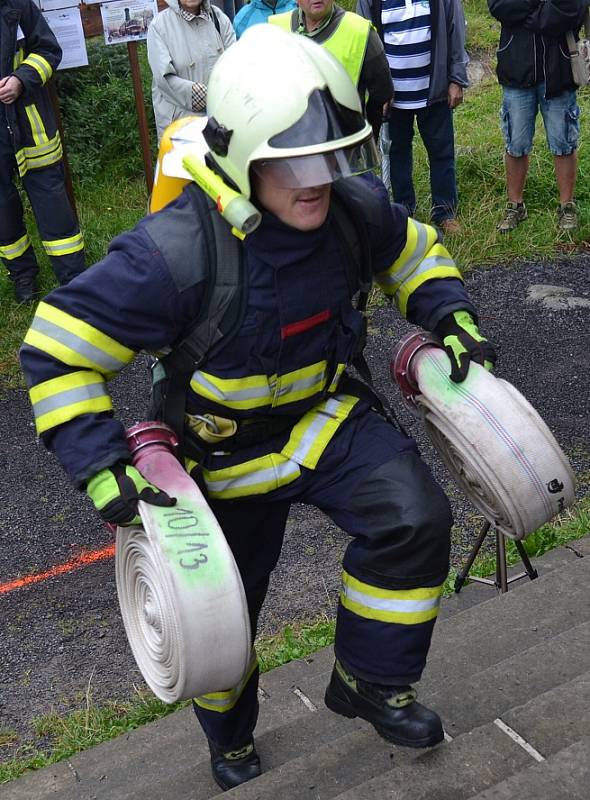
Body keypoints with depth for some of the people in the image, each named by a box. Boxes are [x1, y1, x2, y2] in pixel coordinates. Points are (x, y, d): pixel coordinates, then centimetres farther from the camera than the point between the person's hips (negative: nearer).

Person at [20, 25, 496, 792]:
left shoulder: (356, 207, -17)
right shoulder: (175, 253, -33)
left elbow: (413, 253, 9)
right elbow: (58, 351, -24)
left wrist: (451, 316, -6)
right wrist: (103, 467, -30)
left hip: (326, 411, 3)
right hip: (225, 449, -3)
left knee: (414, 518, -20)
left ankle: (369, 681, 7)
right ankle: (229, 735, 49)